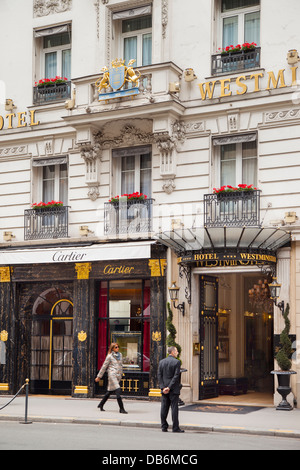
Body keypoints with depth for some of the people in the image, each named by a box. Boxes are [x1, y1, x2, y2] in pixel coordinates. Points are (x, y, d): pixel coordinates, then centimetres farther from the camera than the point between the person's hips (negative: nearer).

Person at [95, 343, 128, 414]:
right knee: (118, 391, -14)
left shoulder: (120, 355, 14)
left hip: (118, 376, 7)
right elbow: (104, 367, 0)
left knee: (110, 391, 13)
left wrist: (121, 373, 25)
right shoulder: (110, 356, -4)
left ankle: (101, 404, 29)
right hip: (112, 375, -7)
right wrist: (99, 376, 4)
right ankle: (121, 409, -13)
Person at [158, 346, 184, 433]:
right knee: (174, 408, -1)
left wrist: (163, 387, -2)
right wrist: (169, 388, -12)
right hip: (173, 390, -5)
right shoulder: (176, 362, -8)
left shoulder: (161, 362, 7)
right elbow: (176, 376, -14)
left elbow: (159, 376, 3)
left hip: (164, 390, 5)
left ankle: (164, 427, 10)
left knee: (164, 408, 7)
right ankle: (175, 428, 0)